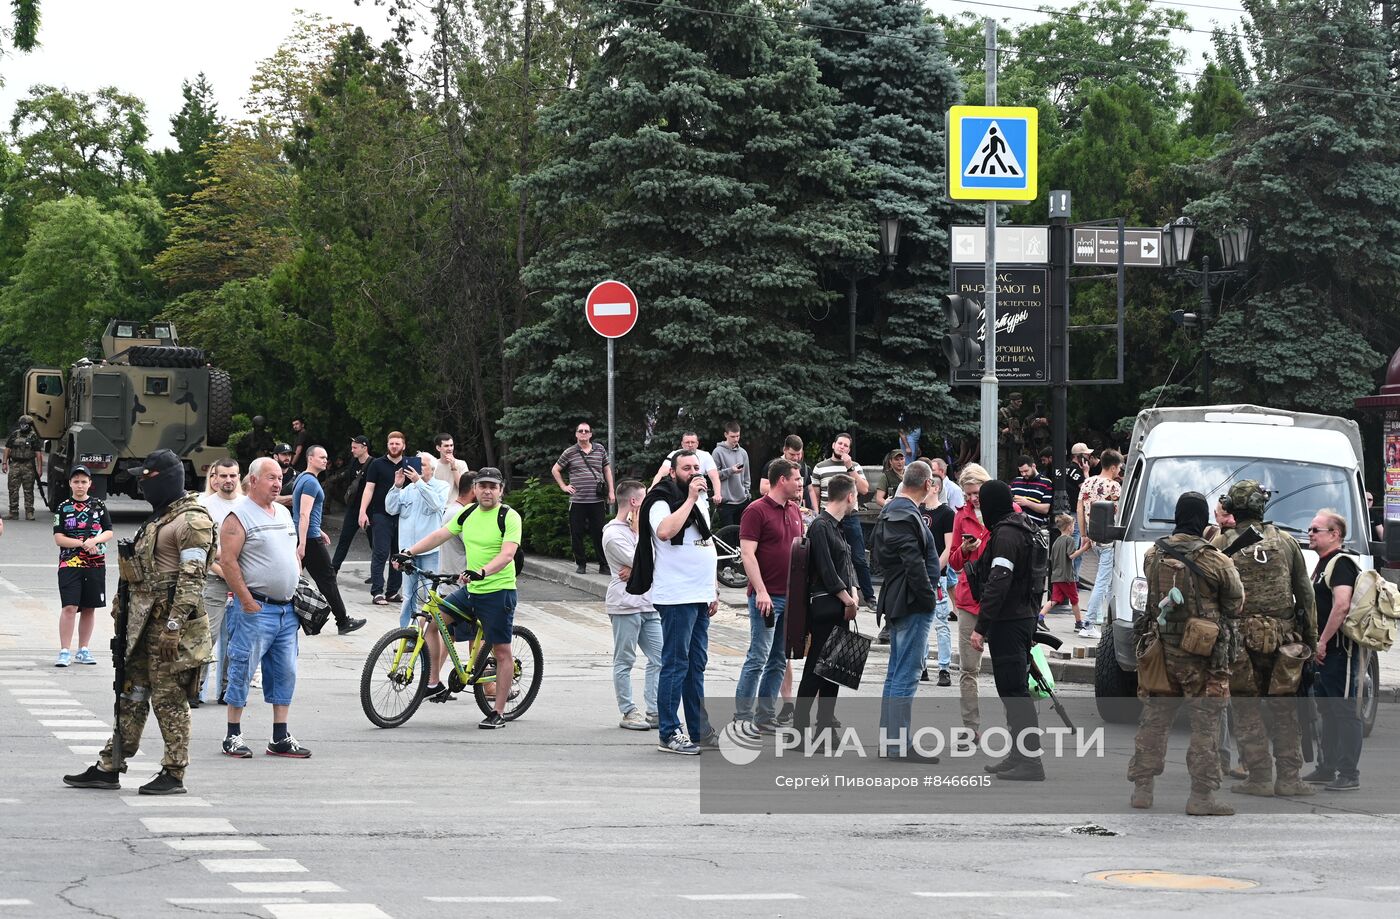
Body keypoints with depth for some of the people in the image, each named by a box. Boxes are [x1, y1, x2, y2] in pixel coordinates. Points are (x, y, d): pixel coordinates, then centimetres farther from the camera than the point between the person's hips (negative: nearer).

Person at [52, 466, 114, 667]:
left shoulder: (99, 505, 8)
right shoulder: (63, 507, 3)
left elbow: (109, 532, 7)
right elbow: (58, 538, -2)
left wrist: (94, 540, -12)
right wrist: (82, 544, -13)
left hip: (95, 564, 3)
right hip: (69, 564, -3)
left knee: (89, 608, 8)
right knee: (70, 607, -11)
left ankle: (83, 650, 18)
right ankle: (64, 652, -9)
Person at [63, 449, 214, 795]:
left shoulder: (192, 520, -13)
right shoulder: (160, 516, 19)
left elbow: (191, 577, -19)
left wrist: (174, 625, -23)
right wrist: (124, 603, 22)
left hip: (171, 623, -10)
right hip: (145, 621, 10)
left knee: (169, 699, -4)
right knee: (131, 695, 12)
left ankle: (174, 775, 3)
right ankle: (108, 768, 16)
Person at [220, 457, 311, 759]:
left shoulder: (284, 513, 17)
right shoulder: (239, 516, -9)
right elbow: (227, 560, -14)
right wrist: (247, 601, -17)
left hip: (287, 609, 8)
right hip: (256, 609, -8)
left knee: (285, 672, 8)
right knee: (242, 669, -3)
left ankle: (280, 738, 13)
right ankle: (233, 736, 4)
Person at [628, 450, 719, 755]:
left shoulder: (700, 503, 19)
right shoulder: (663, 502, -8)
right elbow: (664, 531, -31)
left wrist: (714, 592, 22)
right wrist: (690, 499, -23)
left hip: (700, 597, 9)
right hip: (676, 597, -9)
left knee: (696, 666, 12)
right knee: (675, 665, -7)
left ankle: (700, 731, 17)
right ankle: (669, 734, -5)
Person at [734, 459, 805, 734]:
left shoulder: (794, 511, 15)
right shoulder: (757, 511, -9)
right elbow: (747, 553, -15)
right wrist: (761, 591, -21)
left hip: (791, 596, 8)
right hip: (767, 597, -8)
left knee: (779, 661, 9)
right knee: (758, 659, -8)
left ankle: (766, 719, 14)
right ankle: (742, 718, -5)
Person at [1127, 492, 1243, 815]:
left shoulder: (1153, 555, 0)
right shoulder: (1216, 561, -13)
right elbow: (1235, 604, -2)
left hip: (1160, 650, 4)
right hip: (1202, 655, -4)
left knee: (1153, 720, 14)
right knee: (1205, 727, 2)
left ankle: (1142, 788, 18)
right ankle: (1202, 795, 0)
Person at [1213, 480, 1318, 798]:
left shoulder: (1222, 545, -2)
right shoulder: (1286, 542, 6)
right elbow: (1306, 594, 9)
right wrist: (1311, 638, 15)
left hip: (1241, 640, -2)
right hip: (1283, 638, 2)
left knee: (1247, 712, 4)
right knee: (1284, 710, 9)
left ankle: (1259, 777, 2)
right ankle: (1288, 777, 8)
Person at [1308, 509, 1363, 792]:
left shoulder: (1341, 563, -13)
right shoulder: (1322, 564, 19)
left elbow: (1342, 605, -26)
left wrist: (1322, 641, -22)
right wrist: (1316, 644, 20)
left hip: (1339, 650, -11)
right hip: (1324, 652, 11)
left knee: (1345, 712, -9)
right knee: (1327, 711, 16)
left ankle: (1349, 774, -8)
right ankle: (1327, 769, 24)